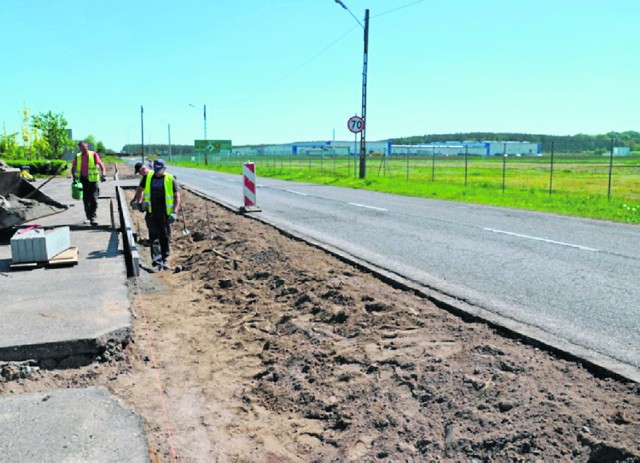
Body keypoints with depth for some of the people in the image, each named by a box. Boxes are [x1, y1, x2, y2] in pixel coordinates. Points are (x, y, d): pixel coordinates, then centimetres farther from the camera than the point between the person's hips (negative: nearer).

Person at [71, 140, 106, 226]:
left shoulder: (94, 155, -1)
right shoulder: (77, 157, 9)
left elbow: (101, 165, -8)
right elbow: (73, 168, 16)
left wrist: (103, 175, -24)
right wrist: (74, 176, -3)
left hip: (93, 180, -3)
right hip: (82, 180, 3)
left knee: (93, 200, -9)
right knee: (86, 200, 9)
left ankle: (92, 219, -8)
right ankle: (88, 217, 24)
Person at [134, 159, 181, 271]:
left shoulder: (170, 179, -5)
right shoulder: (147, 177, 3)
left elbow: (177, 197, -4)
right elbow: (139, 189, 18)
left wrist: (174, 212, -13)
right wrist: (139, 203, 8)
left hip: (165, 214, -1)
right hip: (151, 213, 1)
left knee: (165, 237, 8)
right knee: (154, 237, -4)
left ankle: (165, 260, 24)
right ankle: (157, 262, -6)